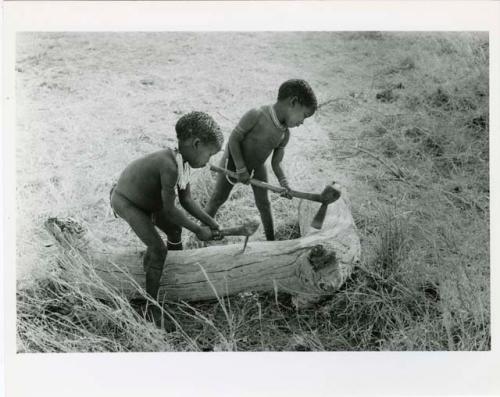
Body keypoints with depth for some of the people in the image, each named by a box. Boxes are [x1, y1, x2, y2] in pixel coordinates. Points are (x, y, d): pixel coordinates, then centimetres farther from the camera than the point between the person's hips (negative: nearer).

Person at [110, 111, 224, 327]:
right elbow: (169, 209, -29)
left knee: (175, 230, 19)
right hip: (125, 202, -10)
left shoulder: (182, 162, -9)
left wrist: (209, 221, -11)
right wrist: (198, 230, -19)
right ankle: (152, 308, -3)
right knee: (158, 249, -14)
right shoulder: (169, 166, -37)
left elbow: (186, 199, -1)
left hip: (145, 198, 10)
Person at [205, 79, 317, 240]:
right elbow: (233, 139, -25)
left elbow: (276, 162, -5)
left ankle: (271, 239, 25)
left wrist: (283, 182, -22)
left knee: (263, 203, 10)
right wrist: (241, 168, -24)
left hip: (257, 167, 5)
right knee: (218, 198, 8)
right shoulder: (256, 115, -32)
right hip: (234, 161, -5)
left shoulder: (285, 134, -11)